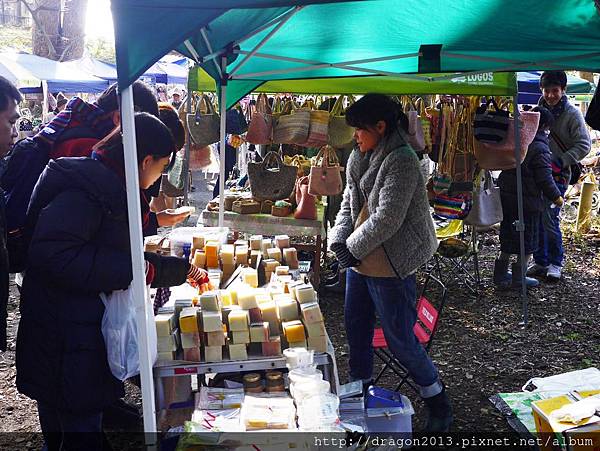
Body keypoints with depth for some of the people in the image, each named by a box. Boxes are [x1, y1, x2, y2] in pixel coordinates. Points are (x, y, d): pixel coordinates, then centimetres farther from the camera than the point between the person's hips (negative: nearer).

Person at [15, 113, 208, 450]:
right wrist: (133, 270, -24)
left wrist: (180, 270, 30)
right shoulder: (87, 187, -18)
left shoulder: (108, 185, 15)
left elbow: (119, 254, 25)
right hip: (67, 347, -10)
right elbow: (53, 255, -30)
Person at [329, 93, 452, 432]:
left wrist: (353, 247, -14)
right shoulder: (361, 157, 7)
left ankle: (438, 401, 22)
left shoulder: (401, 161, -19)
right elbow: (349, 201, 13)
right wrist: (339, 239, -1)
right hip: (360, 260, 9)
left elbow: (387, 219, -23)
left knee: (399, 339, 1)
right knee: (356, 327, 18)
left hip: (390, 264, -9)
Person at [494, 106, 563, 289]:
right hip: (528, 202, -7)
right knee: (528, 239, 7)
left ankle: (501, 273, 22)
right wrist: (556, 197, -2)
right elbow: (545, 179, -15)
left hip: (506, 197, 7)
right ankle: (518, 277, 13)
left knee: (508, 235, 17)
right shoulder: (540, 149, -17)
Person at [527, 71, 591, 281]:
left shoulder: (572, 113, -5)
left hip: (557, 175, -5)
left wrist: (560, 162, -19)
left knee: (550, 221, -7)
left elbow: (584, 144, -9)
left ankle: (556, 262, 10)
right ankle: (540, 262, 20)